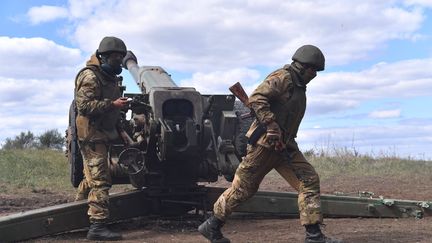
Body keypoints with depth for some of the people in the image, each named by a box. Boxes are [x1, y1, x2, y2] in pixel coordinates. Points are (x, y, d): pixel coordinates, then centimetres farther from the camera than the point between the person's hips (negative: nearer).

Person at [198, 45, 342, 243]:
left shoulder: (298, 85, 18)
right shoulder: (282, 77, -11)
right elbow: (255, 99, -24)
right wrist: (272, 126, -28)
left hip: (285, 147, 9)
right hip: (265, 144, -9)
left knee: (309, 180, -4)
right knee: (242, 188, 0)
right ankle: (212, 226, 16)